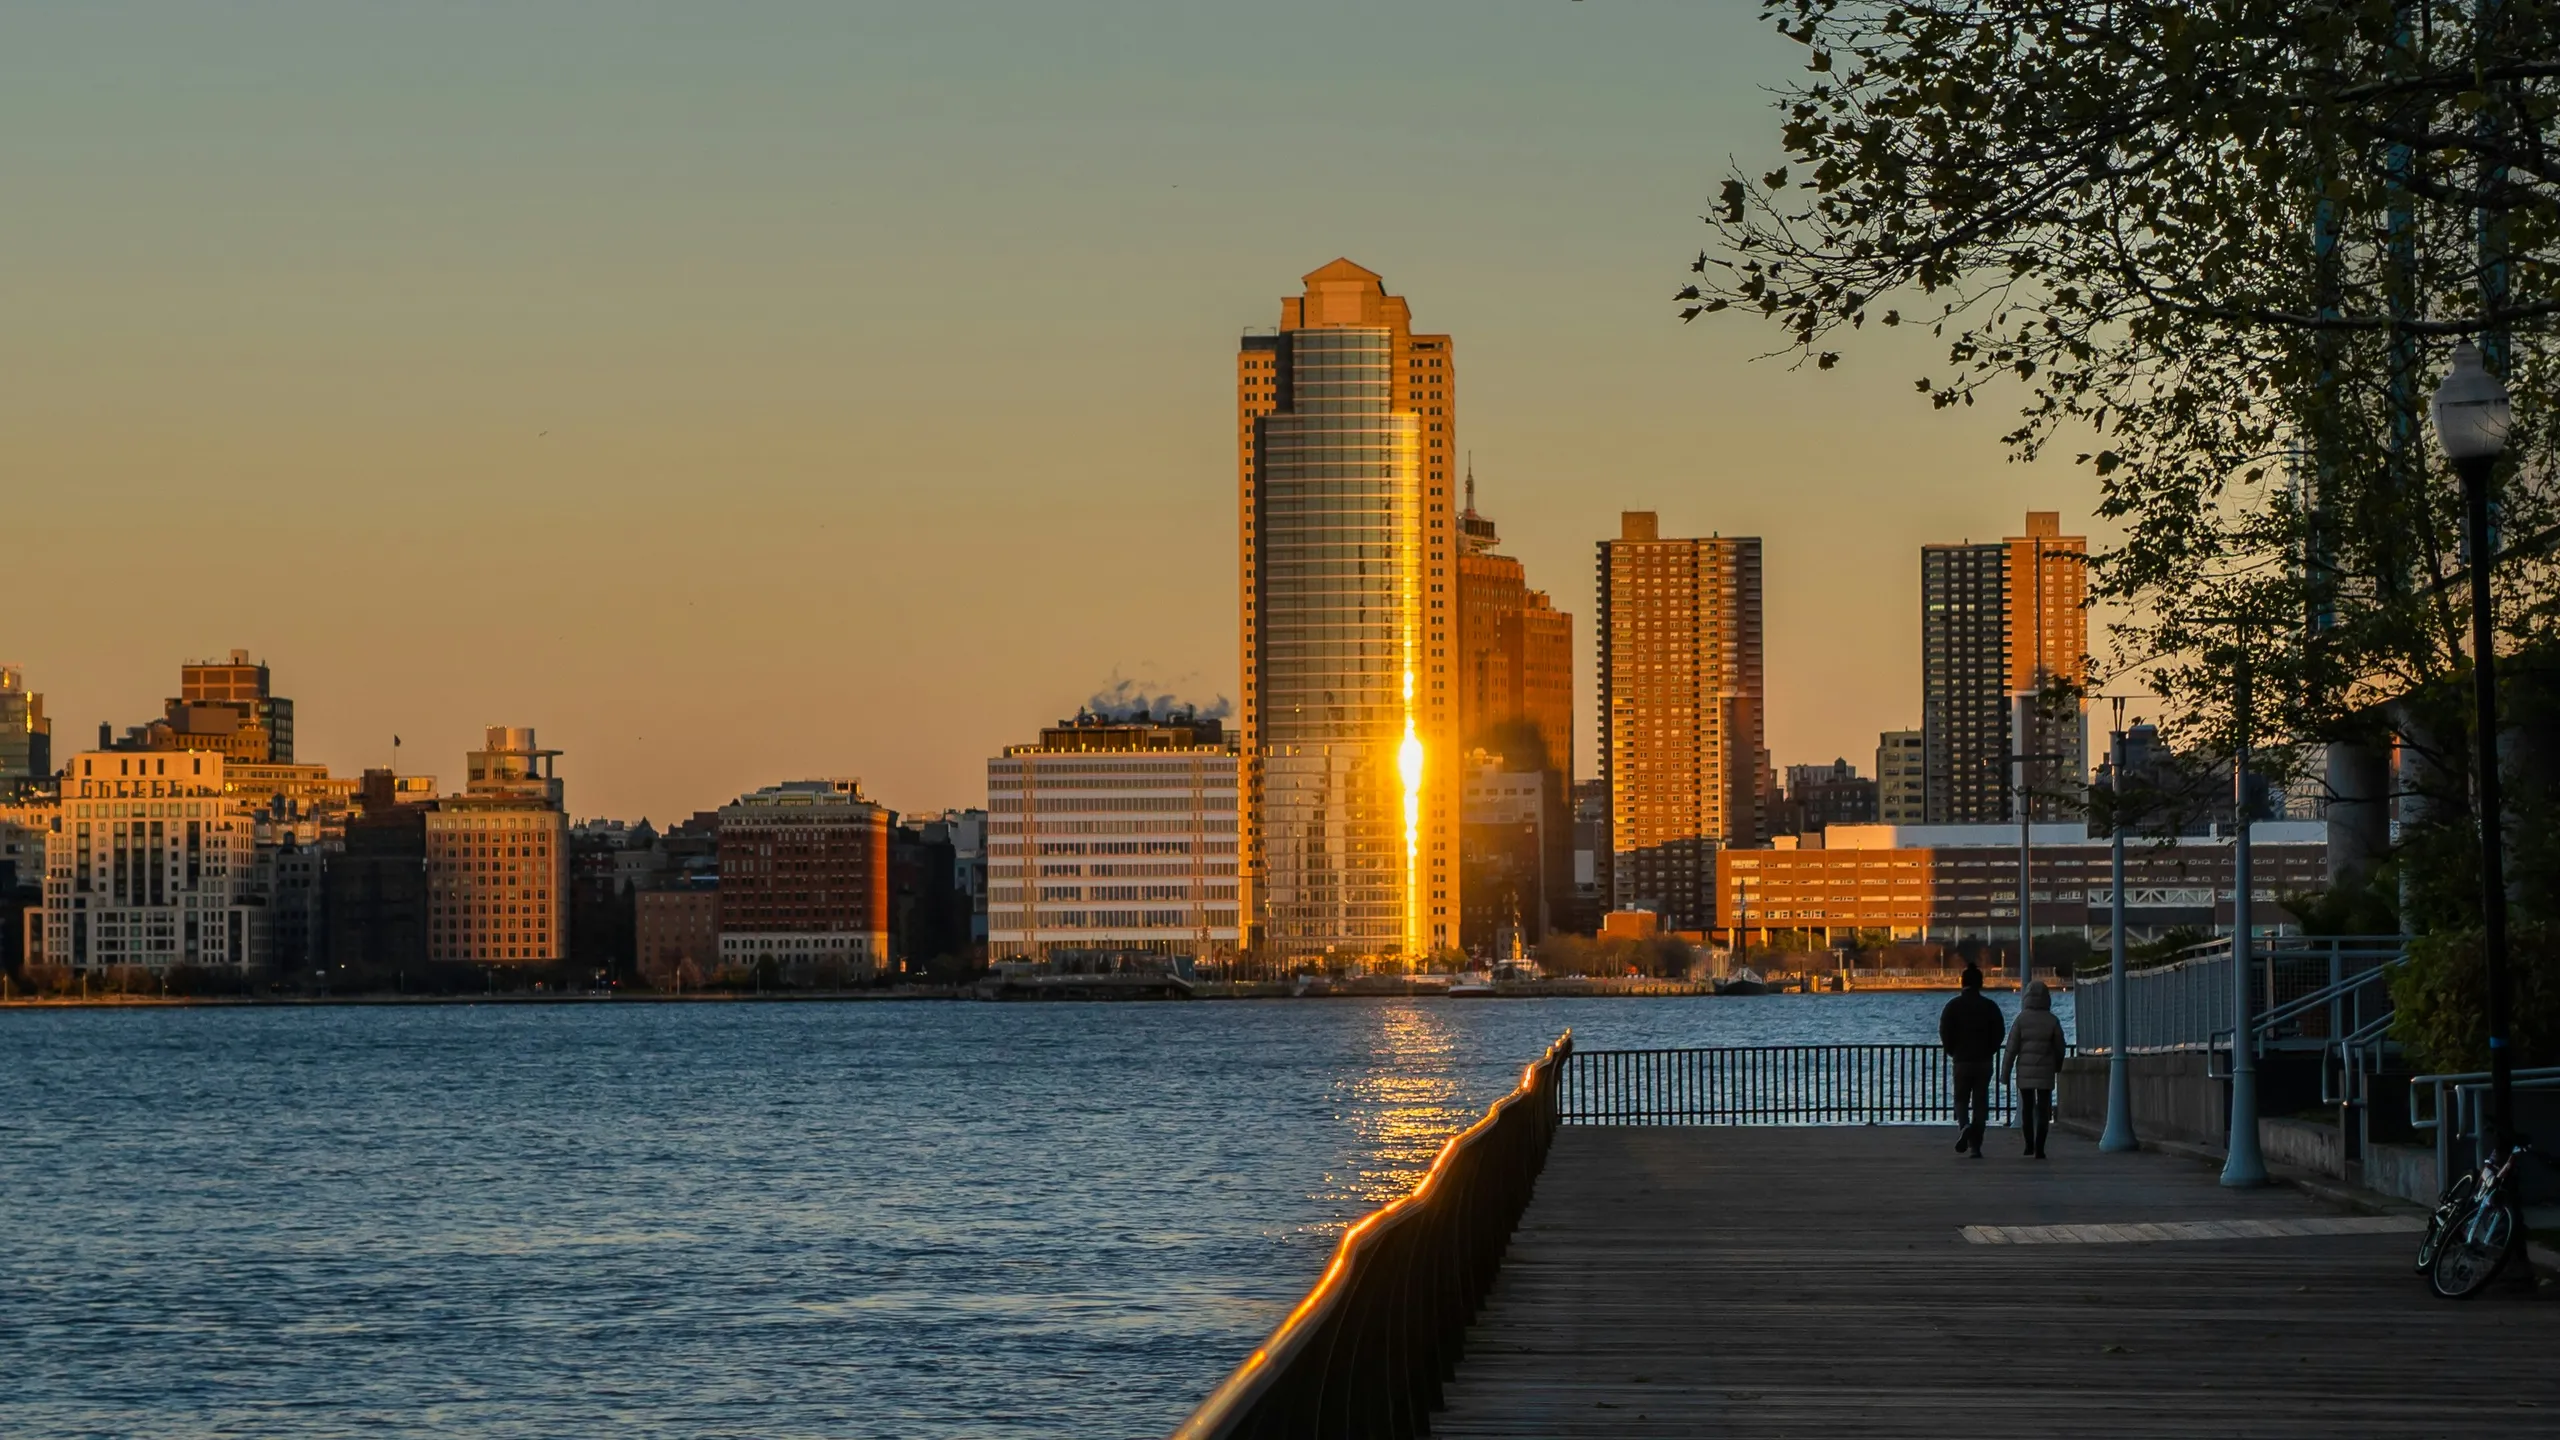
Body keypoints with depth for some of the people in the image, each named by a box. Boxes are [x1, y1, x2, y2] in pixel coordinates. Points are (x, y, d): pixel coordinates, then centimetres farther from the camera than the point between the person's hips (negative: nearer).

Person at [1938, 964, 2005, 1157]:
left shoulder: (1953, 1006, -4)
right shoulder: (1990, 1007, 0)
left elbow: (1945, 1032, -6)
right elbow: (1998, 1032, 1)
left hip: (1962, 1060, -1)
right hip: (1984, 1061, 1)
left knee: (1961, 1098, 11)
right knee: (1980, 1102, 5)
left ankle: (1964, 1125, -21)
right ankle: (1975, 1146, 1)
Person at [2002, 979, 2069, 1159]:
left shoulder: (2022, 1019, -6)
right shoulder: (2052, 1021, -4)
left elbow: (2011, 1048, -8)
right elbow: (2059, 1048, 4)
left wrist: (2005, 1074, -3)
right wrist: (2057, 1067, 24)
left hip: (2024, 1071, 0)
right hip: (2045, 1072, 0)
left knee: (2027, 1108, 16)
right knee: (2043, 1110, 3)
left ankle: (2029, 1146, 21)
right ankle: (2039, 1149, -5)